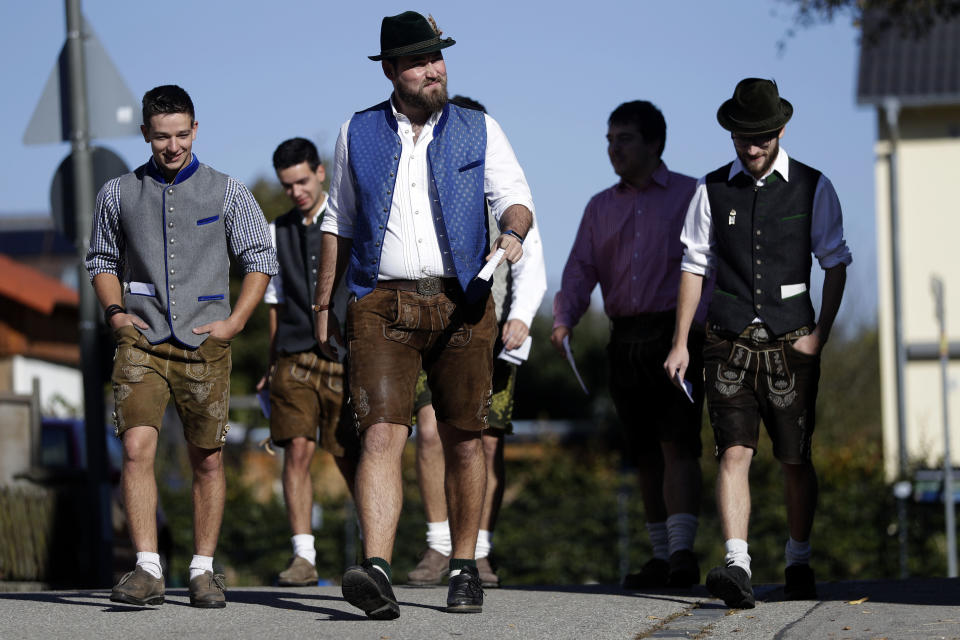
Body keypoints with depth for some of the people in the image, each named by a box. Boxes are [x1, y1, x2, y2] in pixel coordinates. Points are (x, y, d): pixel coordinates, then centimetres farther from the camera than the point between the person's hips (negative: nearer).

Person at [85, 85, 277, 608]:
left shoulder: (227, 192, 5)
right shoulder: (119, 193, 8)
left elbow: (260, 260, 9)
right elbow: (102, 260, 20)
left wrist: (234, 322, -3)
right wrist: (114, 311, 3)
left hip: (203, 345, 0)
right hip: (140, 342, 0)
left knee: (207, 460, 4)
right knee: (136, 447, -15)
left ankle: (203, 570, 15)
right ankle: (147, 570, -16)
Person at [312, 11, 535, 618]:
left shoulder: (479, 131, 9)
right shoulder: (358, 134, 12)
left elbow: (516, 198, 1)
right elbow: (339, 223, 19)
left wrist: (513, 232, -22)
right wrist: (324, 303, 17)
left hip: (461, 301, 0)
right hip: (381, 302, 0)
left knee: (464, 438, 5)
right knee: (382, 433, -15)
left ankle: (465, 569, 19)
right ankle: (377, 571, -25)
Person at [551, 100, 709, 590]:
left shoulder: (692, 197, 4)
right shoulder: (600, 208, 17)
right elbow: (581, 271, 7)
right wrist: (563, 321, -11)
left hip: (679, 335, -5)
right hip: (626, 342, 5)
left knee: (677, 444, -15)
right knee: (646, 453, 6)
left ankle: (683, 553, -22)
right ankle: (661, 557, 12)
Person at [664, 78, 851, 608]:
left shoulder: (813, 188, 3)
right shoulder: (712, 190, 5)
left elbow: (835, 264, 6)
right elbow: (694, 266, 7)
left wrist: (820, 335, -3)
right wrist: (680, 342, 4)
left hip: (790, 345, 0)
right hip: (729, 344, 0)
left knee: (795, 461, 6)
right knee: (734, 452, -11)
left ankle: (799, 564, 21)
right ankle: (737, 568, -19)